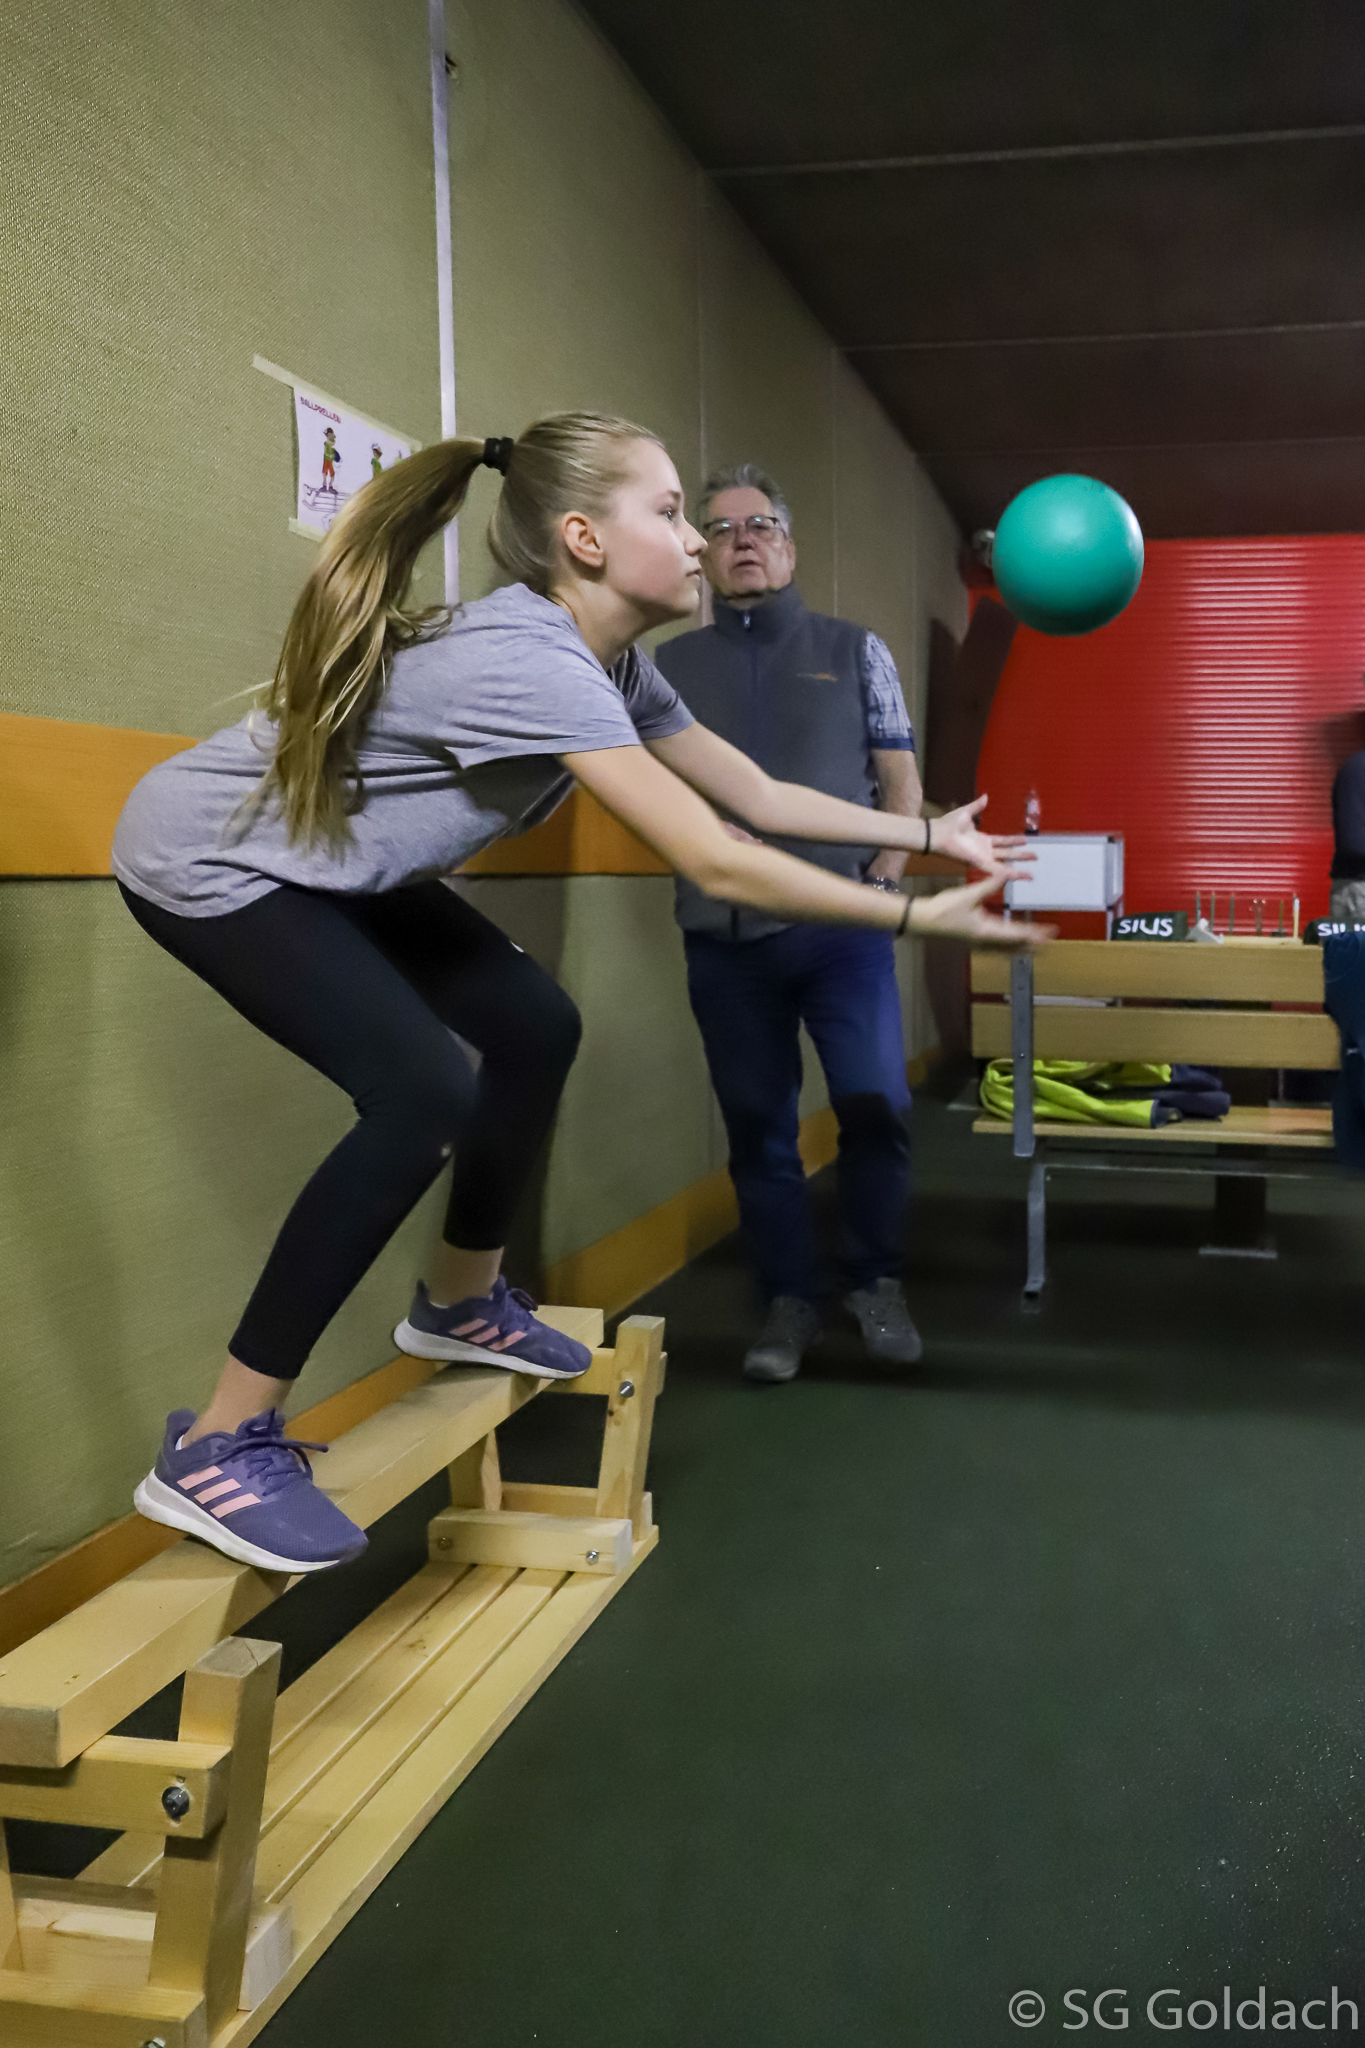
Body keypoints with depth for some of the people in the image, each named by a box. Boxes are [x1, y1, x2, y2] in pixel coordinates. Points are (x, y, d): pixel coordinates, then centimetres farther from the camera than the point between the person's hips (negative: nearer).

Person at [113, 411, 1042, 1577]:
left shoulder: (608, 664, -1)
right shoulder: (534, 659, -32)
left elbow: (758, 796, 6)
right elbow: (720, 865, -34)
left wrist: (930, 834, 2)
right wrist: (918, 916, -26)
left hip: (334, 869, 10)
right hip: (206, 865, -10)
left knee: (534, 1029, 7)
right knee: (421, 1093, -24)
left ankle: (461, 1304, 28)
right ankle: (217, 1447, -15)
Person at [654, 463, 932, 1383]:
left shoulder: (854, 651, 10)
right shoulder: (670, 664, 10)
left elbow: (901, 781, 10)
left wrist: (885, 879, -5)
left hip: (842, 923, -1)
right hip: (725, 936, 1)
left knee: (877, 1101, -9)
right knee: (757, 1124, 6)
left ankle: (876, 1281, 13)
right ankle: (791, 1300, 20)